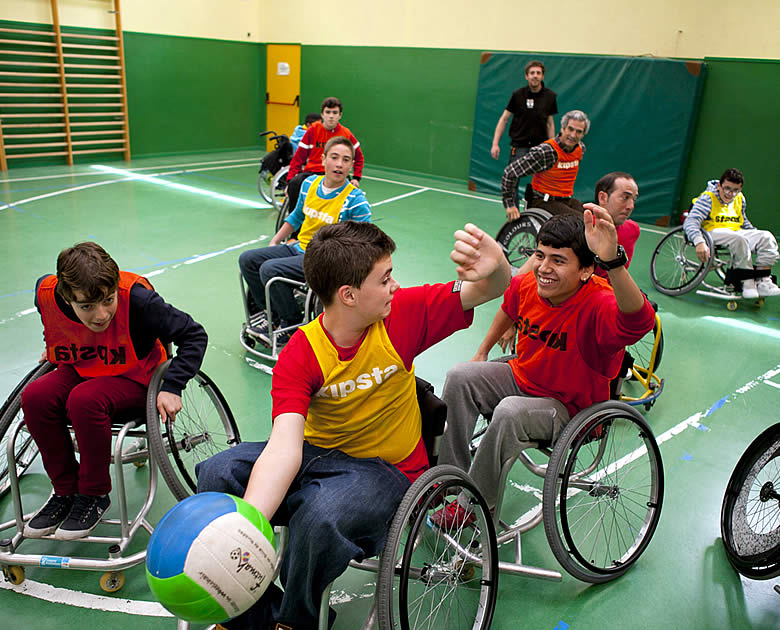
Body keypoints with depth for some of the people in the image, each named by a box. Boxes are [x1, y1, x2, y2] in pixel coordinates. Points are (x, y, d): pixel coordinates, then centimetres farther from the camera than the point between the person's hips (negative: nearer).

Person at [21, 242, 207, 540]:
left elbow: (194, 335, -21)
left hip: (133, 378, -5)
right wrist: (55, 352, 19)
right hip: (79, 371, 5)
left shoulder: (136, 298, -30)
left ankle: (94, 496, -10)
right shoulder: (46, 293, -17)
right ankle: (65, 490, -3)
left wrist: (172, 388, -26)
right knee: (35, 397, -22)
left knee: (85, 400, -33)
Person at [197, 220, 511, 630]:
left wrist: (495, 267, -37)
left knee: (321, 518, -34)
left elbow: (492, 289, -11)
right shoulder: (299, 355, -15)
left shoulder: (402, 314, -12)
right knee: (218, 474, -19)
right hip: (316, 454, 2)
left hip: (385, 469, -2)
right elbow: (284, 447, -28)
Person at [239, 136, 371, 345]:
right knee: (247, 259, 0)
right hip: (299, 248, 7)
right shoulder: (310, 183, 3)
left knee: (270, 269, -25)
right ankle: (270, 313, 13)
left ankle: (292, 326, -5)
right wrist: (274, 241, 16)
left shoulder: (355, 200, -16)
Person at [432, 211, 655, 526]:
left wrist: (613, 260, -70)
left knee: (509, 412, -31)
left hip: (569, 405, -6)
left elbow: (639, 321, -56)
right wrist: (482, 352, 20)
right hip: (521, 377, 6)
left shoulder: (599, 304, -31)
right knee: (460, 376, -10)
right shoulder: (526, 285, -12)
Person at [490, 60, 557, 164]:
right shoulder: (517, 95, -3)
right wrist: (495, 143, -7)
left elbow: (550, 123, 11)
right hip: (519, 146, -2)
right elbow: (504, 119, 1)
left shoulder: (550, 96, 3)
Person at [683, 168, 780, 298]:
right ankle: (747, 283, -29)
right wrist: (699, 242, -40)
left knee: (767, 237, -13)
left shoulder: (740, 199, 10)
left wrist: (757, 236, 17)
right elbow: (691, 221, -24)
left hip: (736, 232, 7)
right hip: (713, 232, -7)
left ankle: (762, 281, -18)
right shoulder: (707, 198, -10)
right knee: (738, 239, -35)